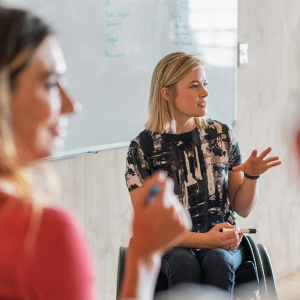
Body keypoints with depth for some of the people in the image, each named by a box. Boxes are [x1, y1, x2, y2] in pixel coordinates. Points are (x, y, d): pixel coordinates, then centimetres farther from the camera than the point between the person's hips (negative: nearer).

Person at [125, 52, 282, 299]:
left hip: (223, 244, 2)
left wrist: (252, 176, -11)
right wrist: (203, 239, -19)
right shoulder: (143, 146, -4)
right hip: (170, 245, -1)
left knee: (217, 261, -32)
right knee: (185, 264, -34)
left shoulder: (221, 135, 4)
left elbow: (242, 208, 9)